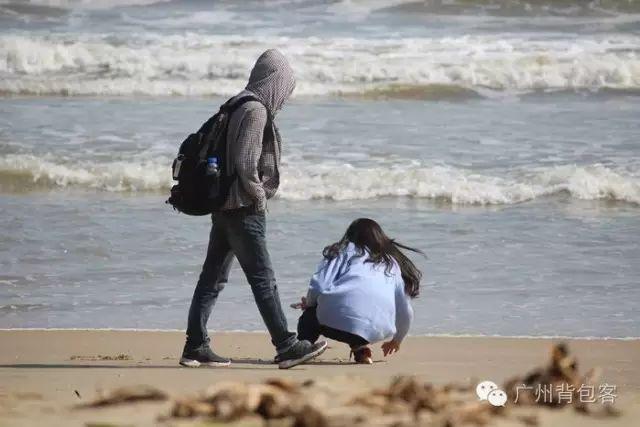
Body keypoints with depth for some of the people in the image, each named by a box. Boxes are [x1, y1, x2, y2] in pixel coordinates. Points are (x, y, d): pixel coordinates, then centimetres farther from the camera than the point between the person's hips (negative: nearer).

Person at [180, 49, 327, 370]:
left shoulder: (236, 105, 14)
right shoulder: (256, 111, -15)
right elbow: (246, 163, -22)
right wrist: (258, 196, -9)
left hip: (223, 207, 10)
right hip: (243, 210, -10)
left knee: (213, 277, 10)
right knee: (263, 279, -6)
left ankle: (195, 347, 13)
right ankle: (286, 347, -4)